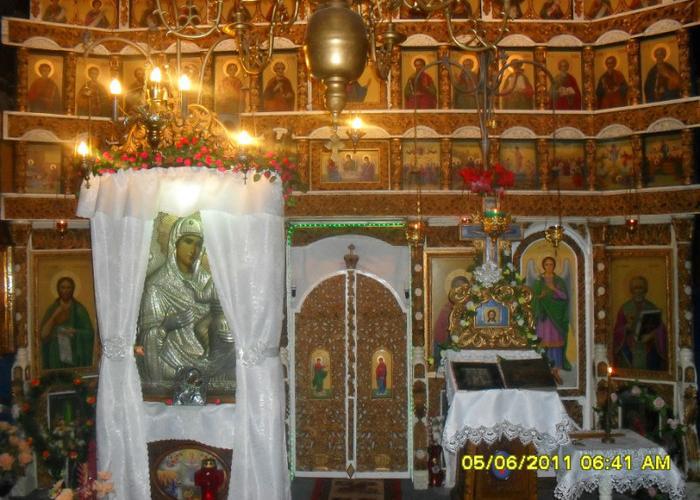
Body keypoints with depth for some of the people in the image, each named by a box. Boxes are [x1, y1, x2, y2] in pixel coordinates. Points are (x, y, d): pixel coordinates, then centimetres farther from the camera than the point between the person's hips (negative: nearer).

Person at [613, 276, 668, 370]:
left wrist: (652, 335, -18)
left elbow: (661, 330, 1)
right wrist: (627, 327, -20)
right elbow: (617, 332, -1)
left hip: (649, 353, 1)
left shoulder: (653, 308, 6)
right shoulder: (624, 308, 2)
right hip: (629, 353, -1)